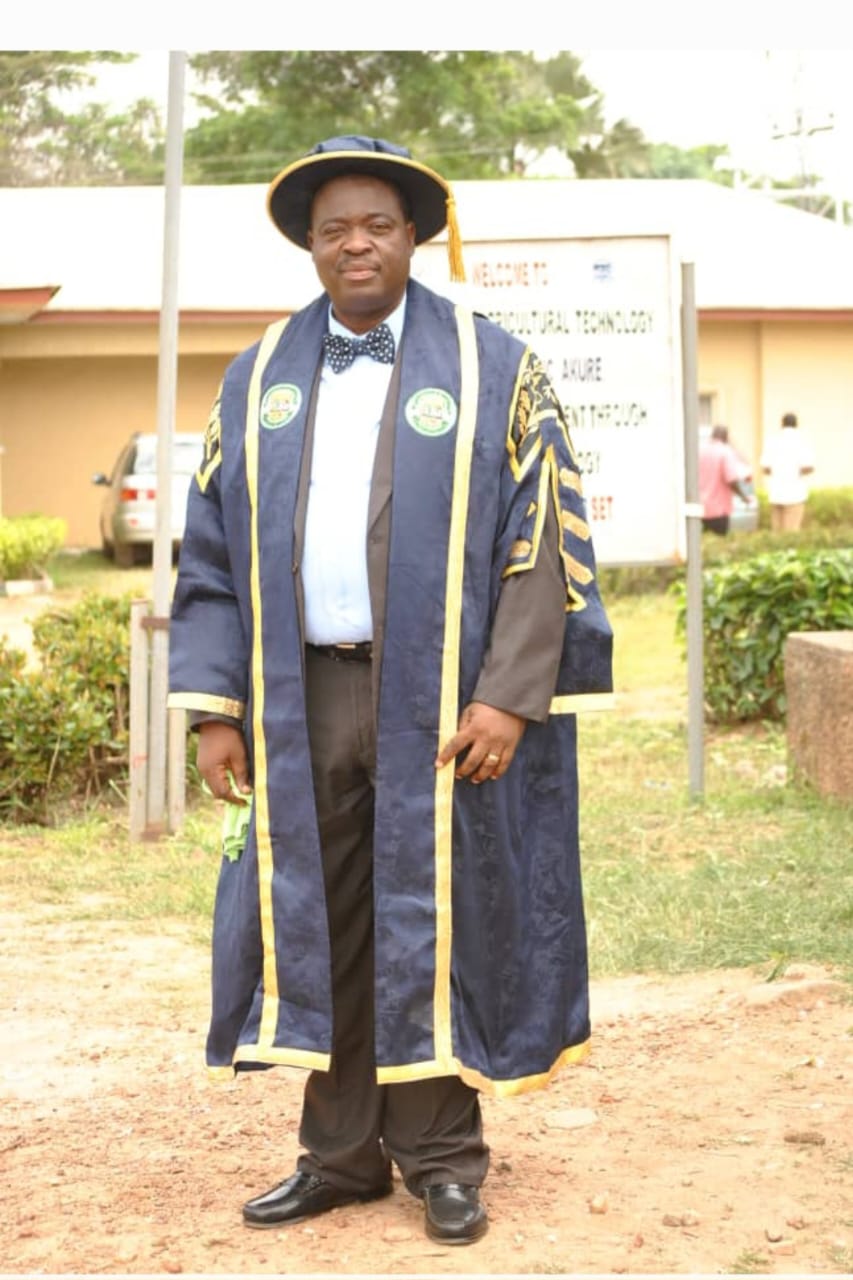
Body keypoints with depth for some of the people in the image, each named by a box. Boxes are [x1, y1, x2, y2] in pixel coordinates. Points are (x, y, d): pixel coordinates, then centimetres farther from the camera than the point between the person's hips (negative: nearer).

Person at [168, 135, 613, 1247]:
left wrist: (509, 697, -13)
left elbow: (543, 541, -4)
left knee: (434, 925, 3)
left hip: (440, 703, -3)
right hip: (304, 701, 3)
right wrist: (216, 706, 3)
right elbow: (213, 554, 11)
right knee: (321, 928, 8)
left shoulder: (491, 369, 1)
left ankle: (442, 1157, 17)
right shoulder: (260, 380, 11)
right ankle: (342, 1152, 22)